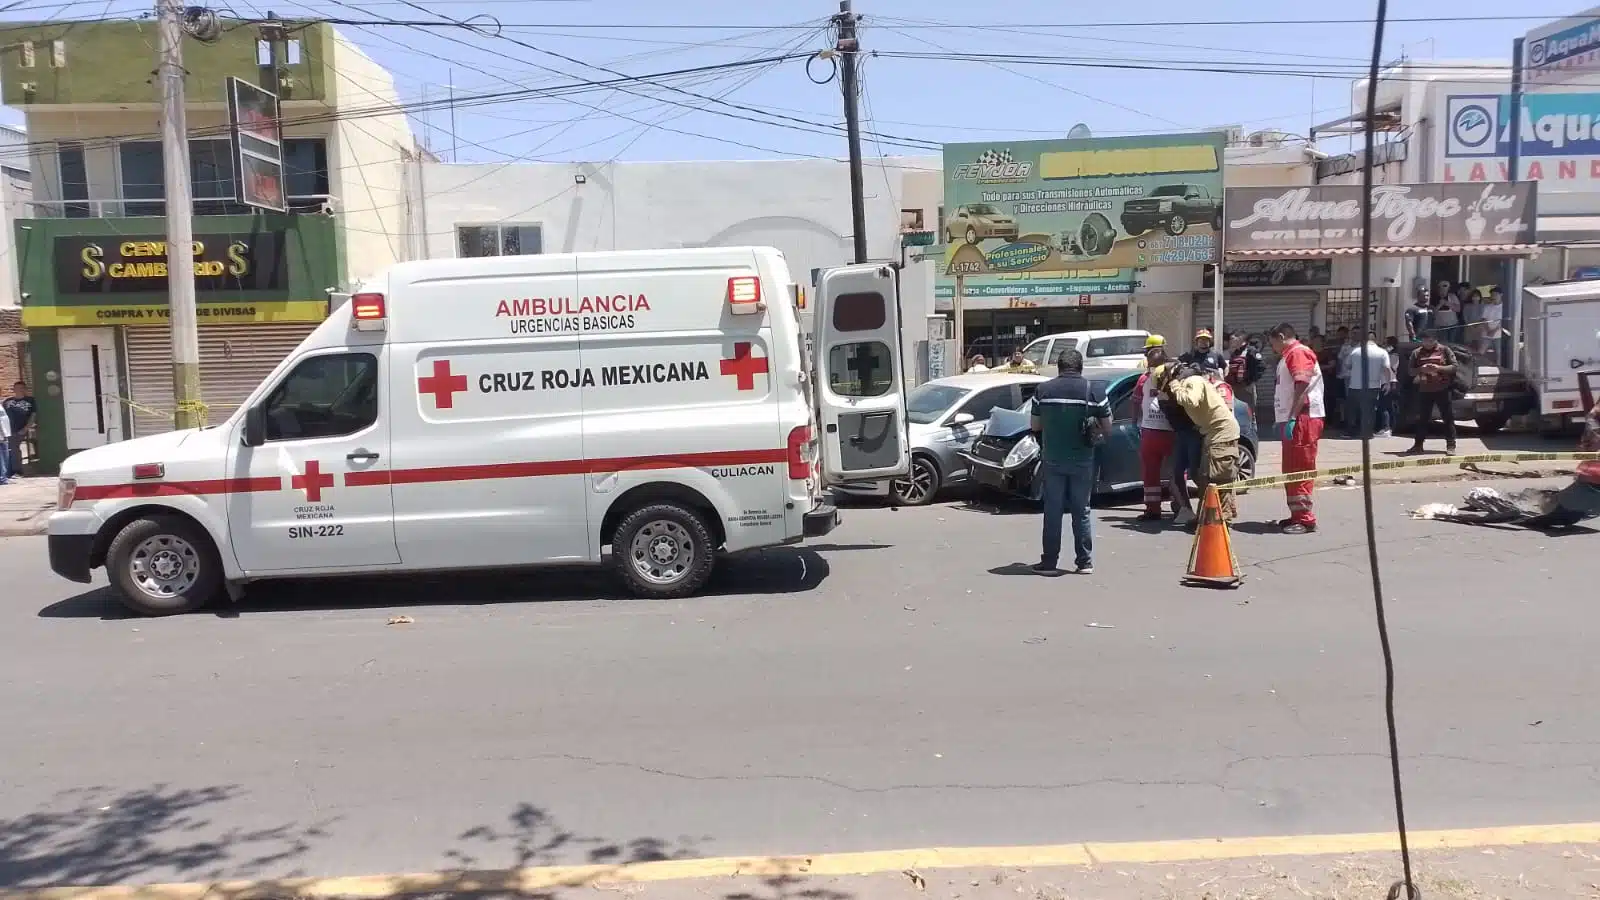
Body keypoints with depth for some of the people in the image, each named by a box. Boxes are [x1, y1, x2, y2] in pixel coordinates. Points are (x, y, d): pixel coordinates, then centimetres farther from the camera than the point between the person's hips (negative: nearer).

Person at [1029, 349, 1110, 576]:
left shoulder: (1043, 390, 1)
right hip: (1082, 460, 0)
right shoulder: (1094, 390, -2)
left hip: (1052, 459, 0)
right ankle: (1085, 562, 13)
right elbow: (1107, 428, 0)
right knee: (1082, 511, 10)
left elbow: (1035, 426, 6)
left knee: (1052, 511, 6)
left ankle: (1049, 562, 7)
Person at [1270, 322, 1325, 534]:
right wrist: (1284, 420, 18)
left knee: (1300, 470, -9)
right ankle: (1297, 516, 23)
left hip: (1303, 419, -11)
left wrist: (1292, 418, -25)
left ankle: (1306, 519, -8)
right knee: (1291, 471, 15)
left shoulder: (1298, 352, -10)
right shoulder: (1289, 355, 22)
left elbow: (1302, 386, -21)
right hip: (1293, 420, 11)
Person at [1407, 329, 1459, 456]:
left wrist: (1438, 368, -17)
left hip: (1442, 389, -2)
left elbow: (1454, 367, -1)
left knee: (1448, 417, -1)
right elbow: (1411, 371, 9)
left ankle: (1451, 445, 1)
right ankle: (1418, 444, 13)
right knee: (1422, 418, 7)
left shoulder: (1444, 350, 2)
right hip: (1424, 390, 2)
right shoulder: (1416, 353, 8)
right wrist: (1421, 369, -12)